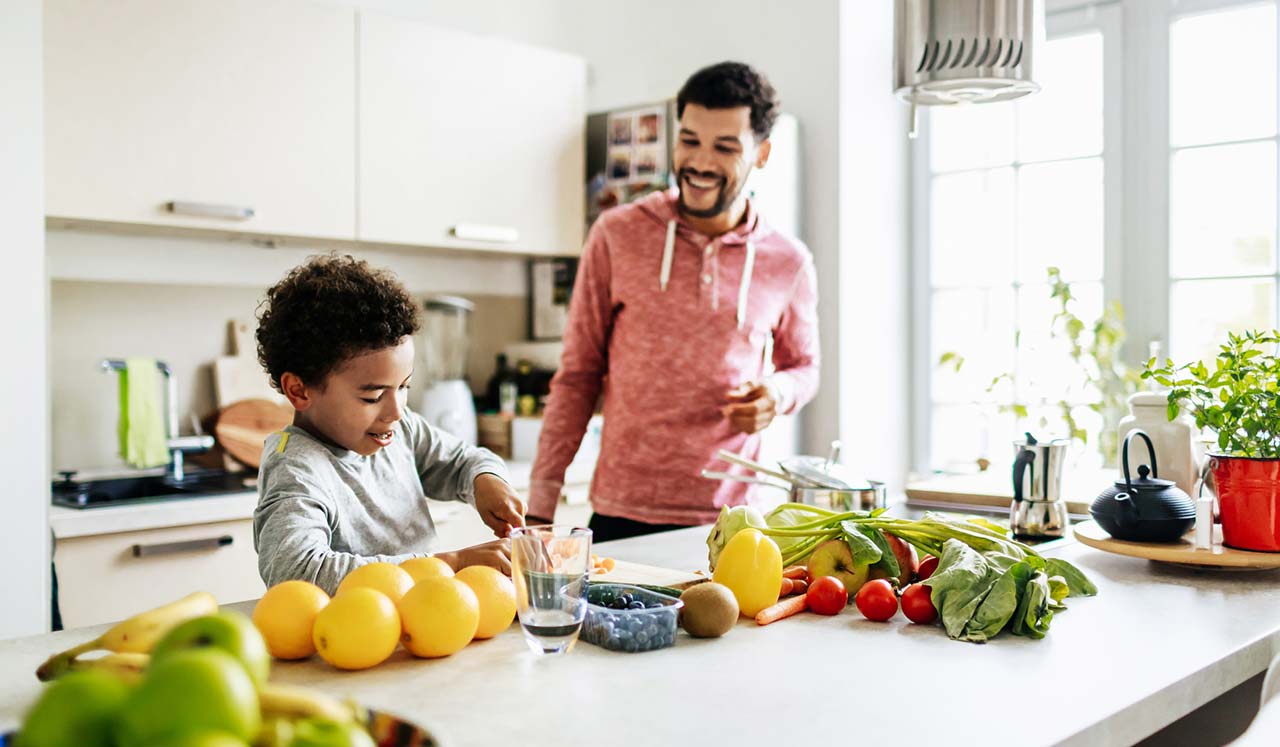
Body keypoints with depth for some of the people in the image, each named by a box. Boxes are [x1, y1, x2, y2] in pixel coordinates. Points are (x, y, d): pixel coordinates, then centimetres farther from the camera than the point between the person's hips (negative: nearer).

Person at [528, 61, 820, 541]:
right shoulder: (617, 236, -3)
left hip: (729, 519, 1)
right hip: (622, 516, -1)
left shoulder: (788, 263, 1)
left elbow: (804, 366, 17)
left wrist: (779, 394, -7)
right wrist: (542, 498, -2)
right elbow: (578, 374, 2)